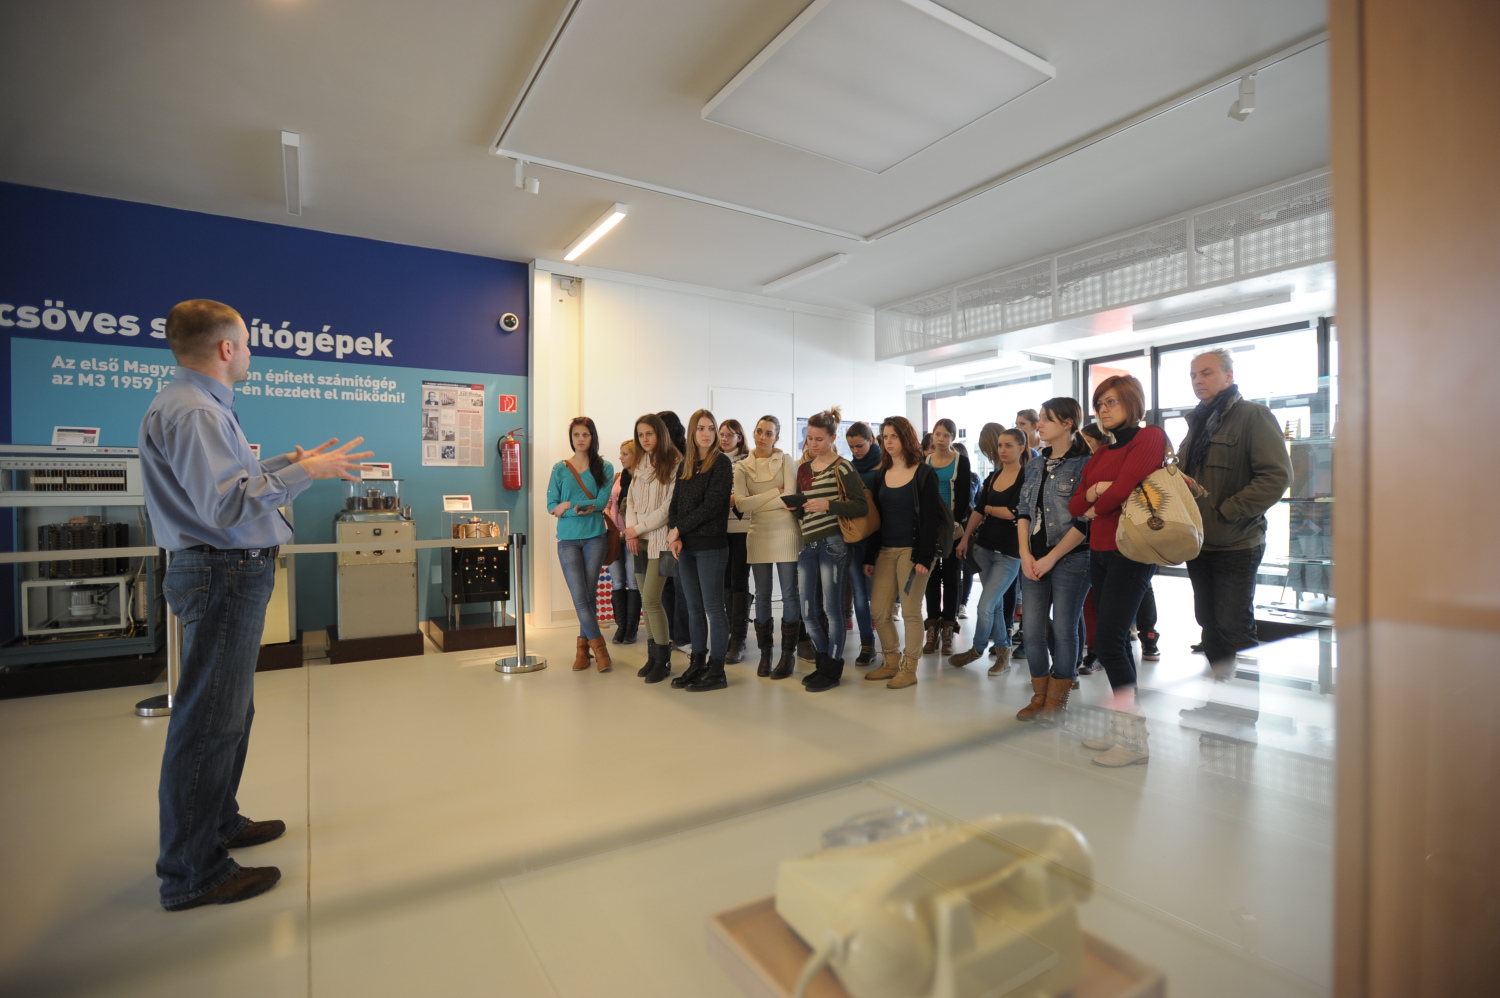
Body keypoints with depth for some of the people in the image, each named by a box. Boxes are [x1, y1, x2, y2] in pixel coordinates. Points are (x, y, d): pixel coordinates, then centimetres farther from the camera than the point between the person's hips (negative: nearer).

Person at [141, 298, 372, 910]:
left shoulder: (201, 406, 16)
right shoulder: (191, 412, -18)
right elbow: (226, 503, -27)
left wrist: (291, 460, 23)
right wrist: (306, 473, -22)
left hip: (230, 572, 11)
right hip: (223, 576, -11)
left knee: (229, 711, 21)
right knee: (209, 721, -3)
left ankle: (219, 823, 36)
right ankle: (192, 873, 9)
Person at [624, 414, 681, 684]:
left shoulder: (674, 464, -9)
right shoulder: (640, 465, 15)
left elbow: (669, 507, -14)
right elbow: (631, 500, 13)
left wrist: (639, 529, -9)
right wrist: (631, 531, -2)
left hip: (660, 538, -7)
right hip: (639, 541, 7)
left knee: (650, 598, -11)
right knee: (646, 600, 8)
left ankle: (663, 660, 2)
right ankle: (653, 655, 18)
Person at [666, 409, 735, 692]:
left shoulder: (721, 463, -5)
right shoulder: (685, 465, 14)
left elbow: (711, 505, -13)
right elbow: (675, 502, 9)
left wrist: (679, 529, -11)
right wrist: (674, 535, -7)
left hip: (710, 544, -6)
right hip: (686, 545, 6)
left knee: (713, 608, -1)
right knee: (694, 608, 11)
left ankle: (716, 671, 6)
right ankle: (697, 665, 21)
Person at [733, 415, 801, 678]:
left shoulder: (786, 460, 2)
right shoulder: (742, 467, 6)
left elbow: (790, 498, -10)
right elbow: (740, 504, -8)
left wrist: (756, 501, -8)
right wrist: (775, 493, -11)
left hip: (786, 533, -2)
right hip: (758, 535, 2)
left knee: (789, 594, 1)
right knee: (762, 595, 9)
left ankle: (788, 654, 12)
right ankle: (765, 653, 21)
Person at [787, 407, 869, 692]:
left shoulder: (842, 468, -5)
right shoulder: (804, 469, 15)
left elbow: (862, 506, -11)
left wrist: (828, 505, -20)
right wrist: (795, 506, 1)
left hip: (833, 543, -7)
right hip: (808, 544, 7)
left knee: (832, 609, 1)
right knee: (807, 611, 9)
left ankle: (832, 671, 14)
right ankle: (823, 662, 26)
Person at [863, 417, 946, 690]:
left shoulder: (924, 474, -4)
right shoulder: (882, 474, 12)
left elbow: (929, 519, -9)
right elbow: (875, 516, 12)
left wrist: (925, 557, -16)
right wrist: (869, 556, 8)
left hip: (912, 551, -5)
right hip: (885, 551, 6)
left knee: (910, 611, 0)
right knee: (878, 610, 5)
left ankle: (909, 669, 12)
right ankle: (891, 662, 21)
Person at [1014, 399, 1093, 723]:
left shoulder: (1085, 464, -8)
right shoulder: (1035, 465, 12)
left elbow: (1085, 521, -13)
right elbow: (1024, 511, 11)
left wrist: (1051, 558, -13)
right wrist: (1025, 554, -1)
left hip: (1071, 558, -6)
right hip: (1035, 559, 6)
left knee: (1063, 629, 3)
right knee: (1033, 627, 7)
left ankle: (1056, 701, 18)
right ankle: (1039, 696, 22)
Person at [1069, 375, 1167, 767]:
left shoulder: (1150, 437, -7)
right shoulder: (1100, 453, 17)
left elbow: (1121, 490, -18)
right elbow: (1075, 506, 11)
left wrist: (1095, 508, 0)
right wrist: (1093, 492, -9)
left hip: (1131, 553, -8)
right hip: (1099, 553, 8)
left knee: (1108, 639, -11)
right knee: (1116, 639, 10)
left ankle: (1133, 740, 0)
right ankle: (1122, 730, 19)